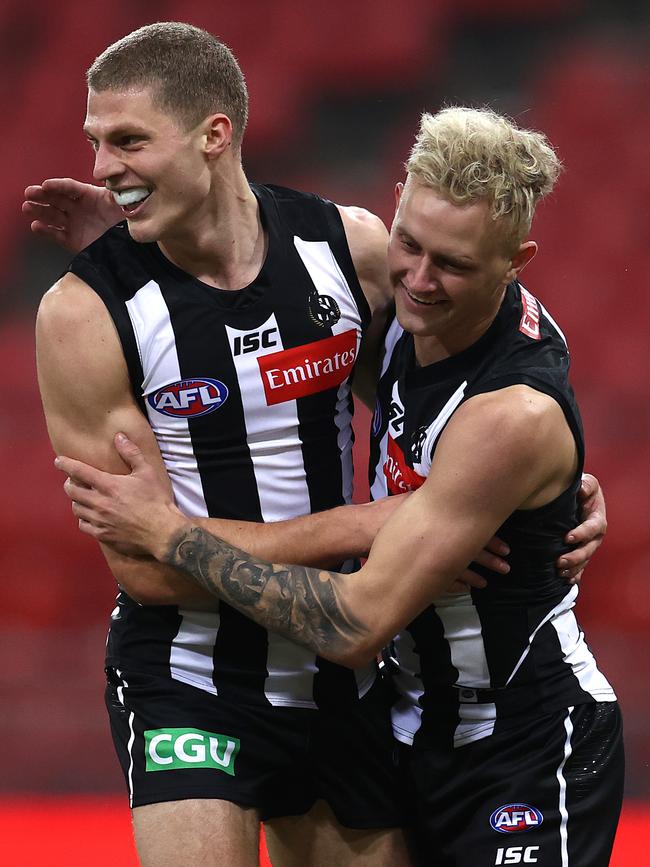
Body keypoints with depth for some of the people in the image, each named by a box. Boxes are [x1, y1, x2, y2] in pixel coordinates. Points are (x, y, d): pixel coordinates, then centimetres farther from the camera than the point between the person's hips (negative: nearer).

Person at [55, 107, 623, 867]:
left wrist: (167, 532, -21)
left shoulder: (514, 415, -29)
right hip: (426, 732, 8)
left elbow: (357, 627, -28)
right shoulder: (419, 300, -6)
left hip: (530, 753, -8)